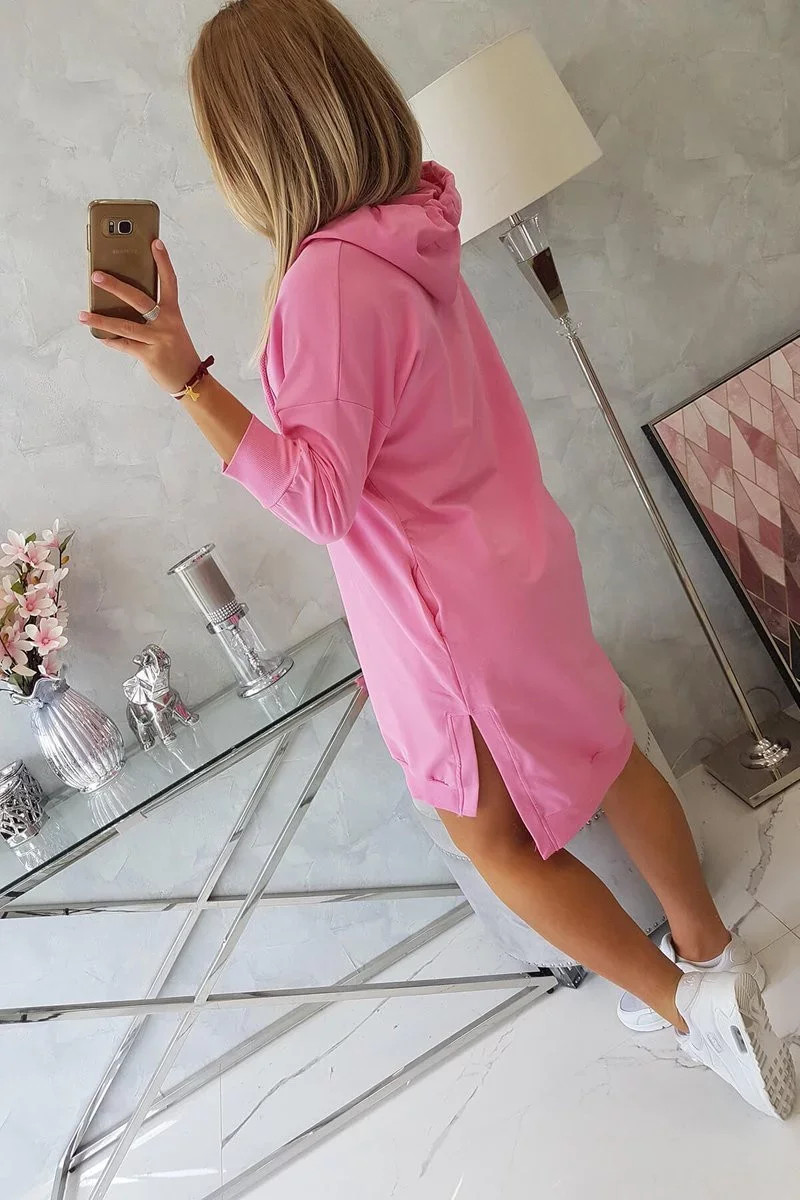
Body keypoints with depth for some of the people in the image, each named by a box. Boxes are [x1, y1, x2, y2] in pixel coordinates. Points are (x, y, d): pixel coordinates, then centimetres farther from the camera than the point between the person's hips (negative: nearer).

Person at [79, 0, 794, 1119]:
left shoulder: (327, 283, -26)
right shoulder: (417, 230, 0)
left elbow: (321, 499, -23)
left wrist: (184, 374, -28)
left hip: (446, 606, -8)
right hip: (515, 552, 8)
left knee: (495, 832, 14)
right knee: (603, 756, 23)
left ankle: (683, 1000, 26)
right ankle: (708, 951, 43)